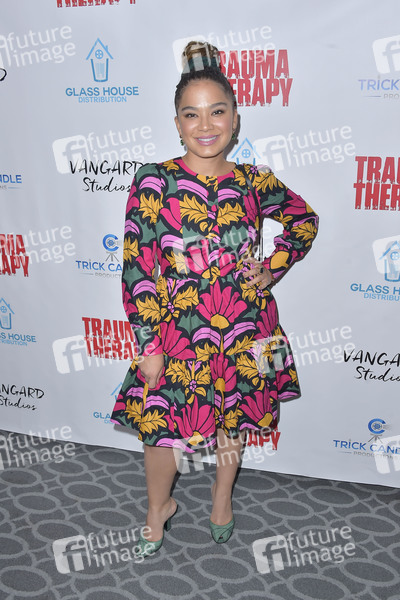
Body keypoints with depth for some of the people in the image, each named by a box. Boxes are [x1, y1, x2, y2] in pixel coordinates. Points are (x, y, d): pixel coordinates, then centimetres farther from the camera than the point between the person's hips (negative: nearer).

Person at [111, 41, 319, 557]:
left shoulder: (252, 183, -3)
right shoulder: (154, 180, -11)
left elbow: (304, 219, 15)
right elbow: (137, 267, -11)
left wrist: (274, 269, 2)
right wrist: (148, 344, -11)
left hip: (246, 330, 3)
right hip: (179, 332, -2)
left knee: (234, 419, 20)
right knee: (163, 427, 9)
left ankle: (222, 493, 49)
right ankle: (158, 506, 40)